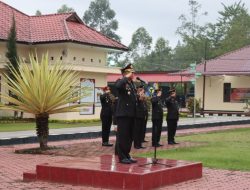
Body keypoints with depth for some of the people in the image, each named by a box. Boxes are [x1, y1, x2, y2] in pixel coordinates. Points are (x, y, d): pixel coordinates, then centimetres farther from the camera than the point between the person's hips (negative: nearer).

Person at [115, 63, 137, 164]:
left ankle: (127, 155, 21)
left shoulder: (132, 84, 17)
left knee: (130, 137, 12)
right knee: (123, 136, -3)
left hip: (131, 114, 8)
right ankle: (122, 157, 3)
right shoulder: (121, 82, -7)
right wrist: (126, 78, -22)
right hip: (123, 114, -8)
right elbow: (118, 86, -33)